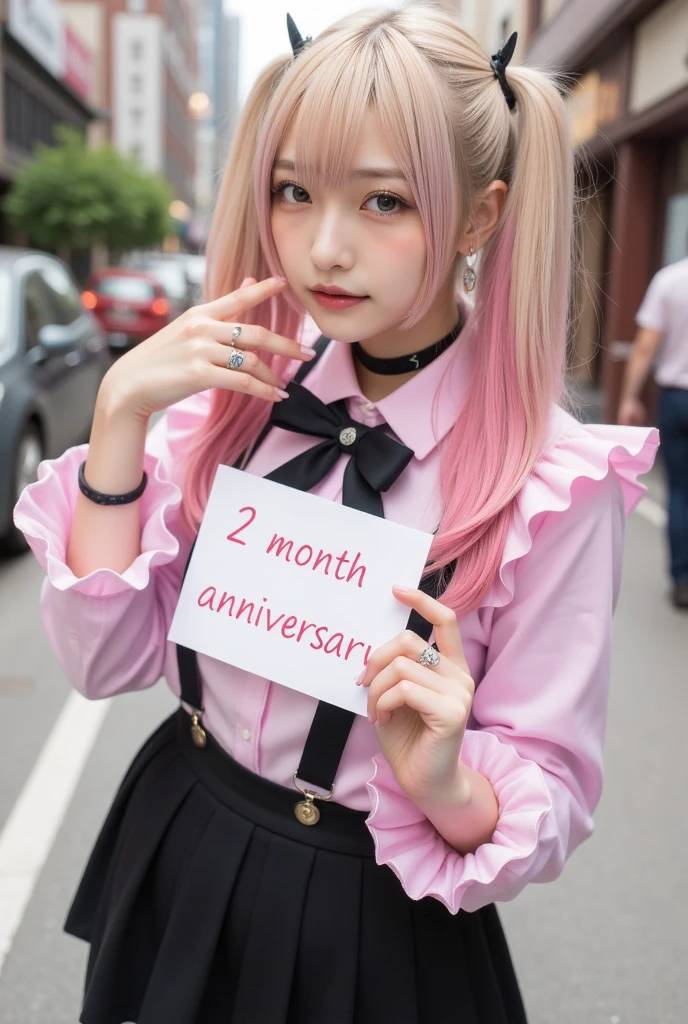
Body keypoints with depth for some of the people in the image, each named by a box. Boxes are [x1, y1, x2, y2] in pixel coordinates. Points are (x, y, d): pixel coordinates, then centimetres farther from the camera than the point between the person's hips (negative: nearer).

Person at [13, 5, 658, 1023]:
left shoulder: (555, 481, -21)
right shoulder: (238, 389, -10)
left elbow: (551, 798, -11)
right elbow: (104, 660, -12)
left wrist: (444, 784, -32)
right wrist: (122, 408, -21)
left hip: (370, 924, -3)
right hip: (175, 864, 4)